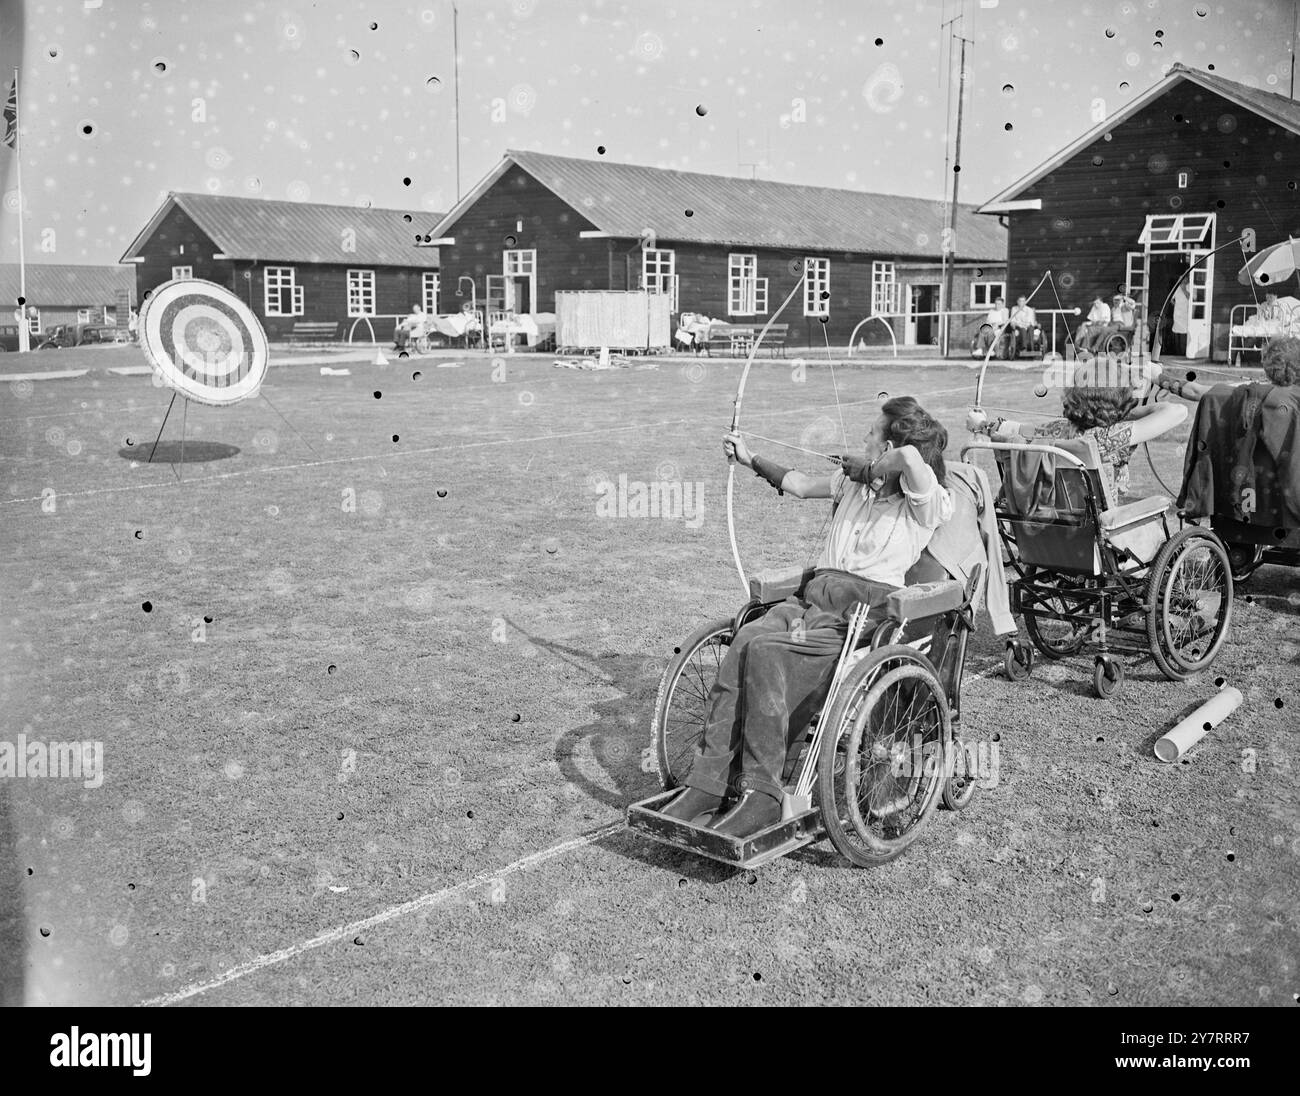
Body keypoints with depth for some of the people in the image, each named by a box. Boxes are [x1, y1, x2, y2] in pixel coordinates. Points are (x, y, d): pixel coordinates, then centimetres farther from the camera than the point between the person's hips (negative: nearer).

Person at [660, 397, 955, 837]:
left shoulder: (929, 503, 0)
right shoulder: (853, 482, 24)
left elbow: (911, 457, -21)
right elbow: (800, 484, 40)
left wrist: (865, 468, -5)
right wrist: (752, 461, 43)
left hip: (867, 607, -6)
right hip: (815, 592, 7)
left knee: (766, 652, -30)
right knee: (743, 643, -24)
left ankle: (762, 794, -25)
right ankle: (707, 784, -25)